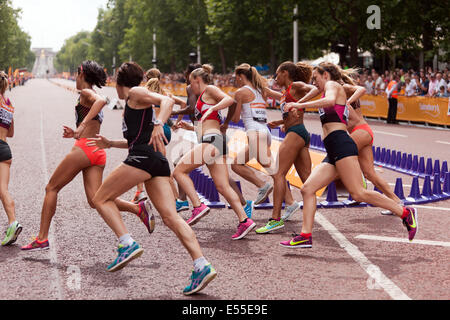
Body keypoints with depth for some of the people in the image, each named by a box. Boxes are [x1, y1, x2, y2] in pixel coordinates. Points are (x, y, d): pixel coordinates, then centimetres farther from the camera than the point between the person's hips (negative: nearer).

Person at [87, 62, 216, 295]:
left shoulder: (135, 93, 5)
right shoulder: (133, 105, 31)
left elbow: (167, 101, -11)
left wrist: (159, 124, -27)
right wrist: (110, 144, 39)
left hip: (143, 157, -9)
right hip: (159, 162, 9)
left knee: (101, 199, 4)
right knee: (171, 217, -3)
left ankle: (127, 244, -12)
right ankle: (202, 266, -15)